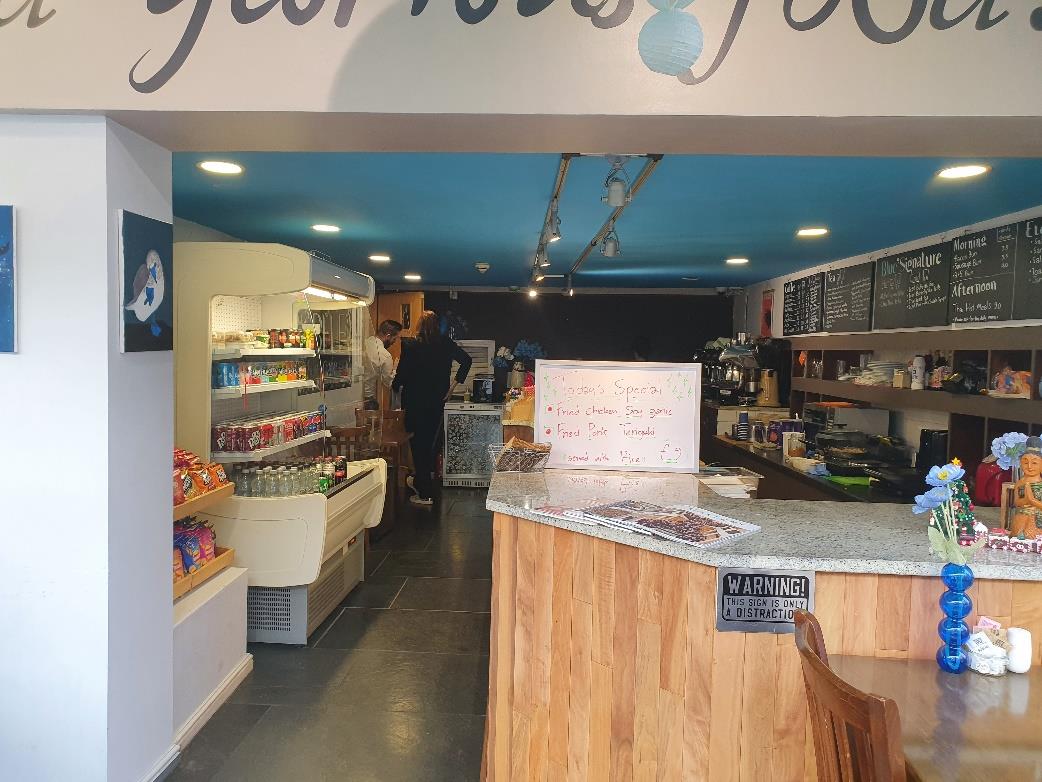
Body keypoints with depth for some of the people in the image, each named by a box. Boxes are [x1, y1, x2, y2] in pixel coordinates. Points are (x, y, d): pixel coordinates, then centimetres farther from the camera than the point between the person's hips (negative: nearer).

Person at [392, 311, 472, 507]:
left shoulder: (410, 346, -12)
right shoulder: (446, 345, -1)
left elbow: (402, 373, -11)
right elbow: (467, 360, 1)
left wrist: (396, 386, 9)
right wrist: (455, 382, 7)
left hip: (415, 402, -4)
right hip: (437, 402, 4)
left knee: (418, 444, 2)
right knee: (430, 442, 19)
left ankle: (425, 494, 2)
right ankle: (420, 482, 34)